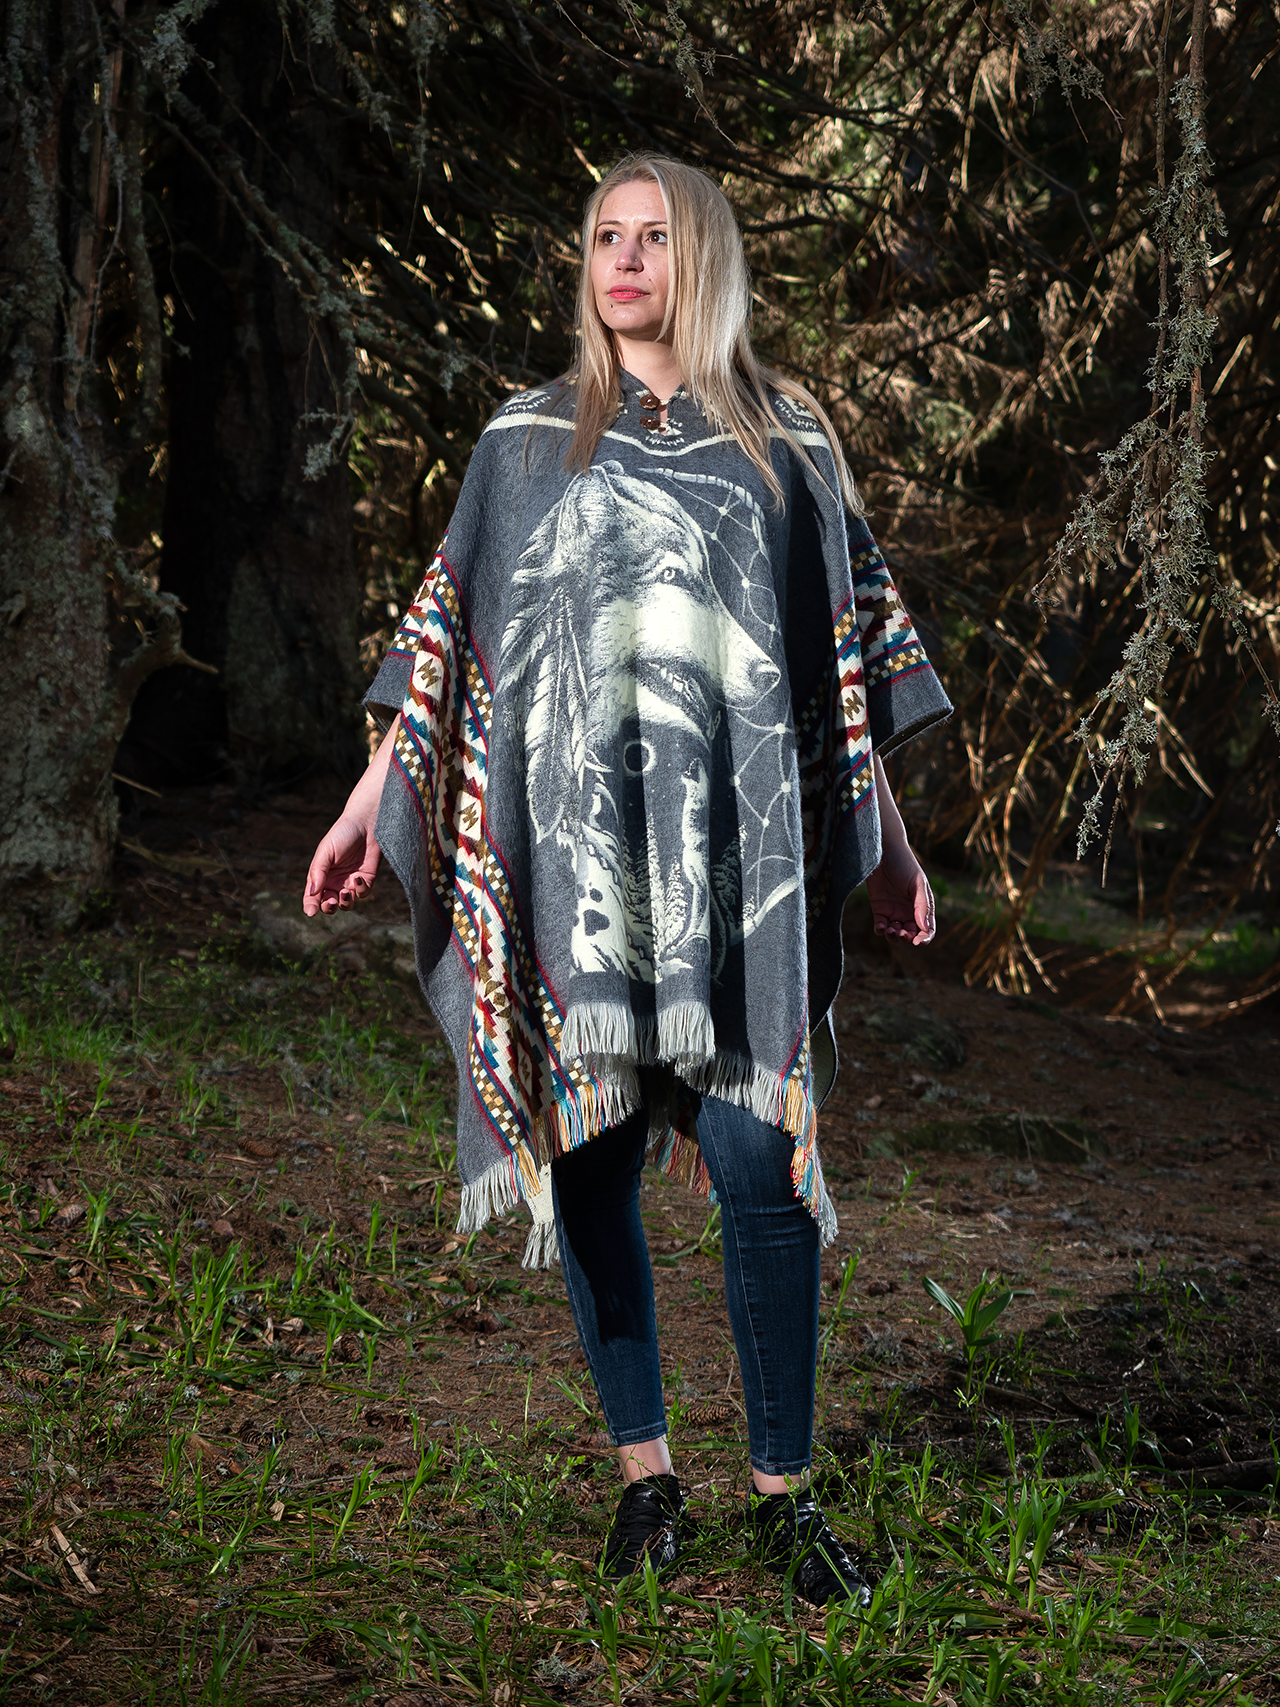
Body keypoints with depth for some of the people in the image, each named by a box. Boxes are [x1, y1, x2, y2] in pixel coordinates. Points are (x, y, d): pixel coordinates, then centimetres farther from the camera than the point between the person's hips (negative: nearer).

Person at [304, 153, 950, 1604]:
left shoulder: (785, 439, 11)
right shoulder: (529, 437, 11)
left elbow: (849, 645, 13)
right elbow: (448, 626, 11)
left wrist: (887, 840, 12)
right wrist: (371, 802, 5)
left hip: (738, 855, -1)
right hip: (576, 847, 1)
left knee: (759, 1161, -9)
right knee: (589, 1157, 1)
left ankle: (784, 1490, 3)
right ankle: (645, 1471, 14)